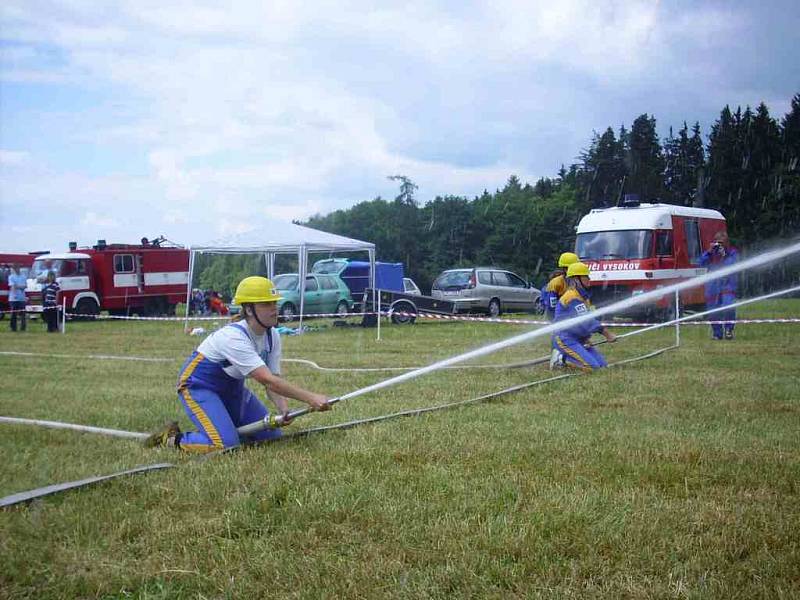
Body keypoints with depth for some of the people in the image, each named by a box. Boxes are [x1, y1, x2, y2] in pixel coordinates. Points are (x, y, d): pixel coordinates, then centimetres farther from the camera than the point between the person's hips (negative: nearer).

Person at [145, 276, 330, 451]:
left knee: (271, 436, 1)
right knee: (227, 444, -25)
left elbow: (273, 381, -10)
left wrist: (283, 408, -31)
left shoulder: (272, 336, -9)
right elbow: (268, 380, -40)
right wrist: (310, 398, -44)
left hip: (232, 388, 8)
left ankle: (222, 426, 20)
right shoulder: (233, 337, -34)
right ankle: (173, 439, -1)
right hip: (198, 386, -8)